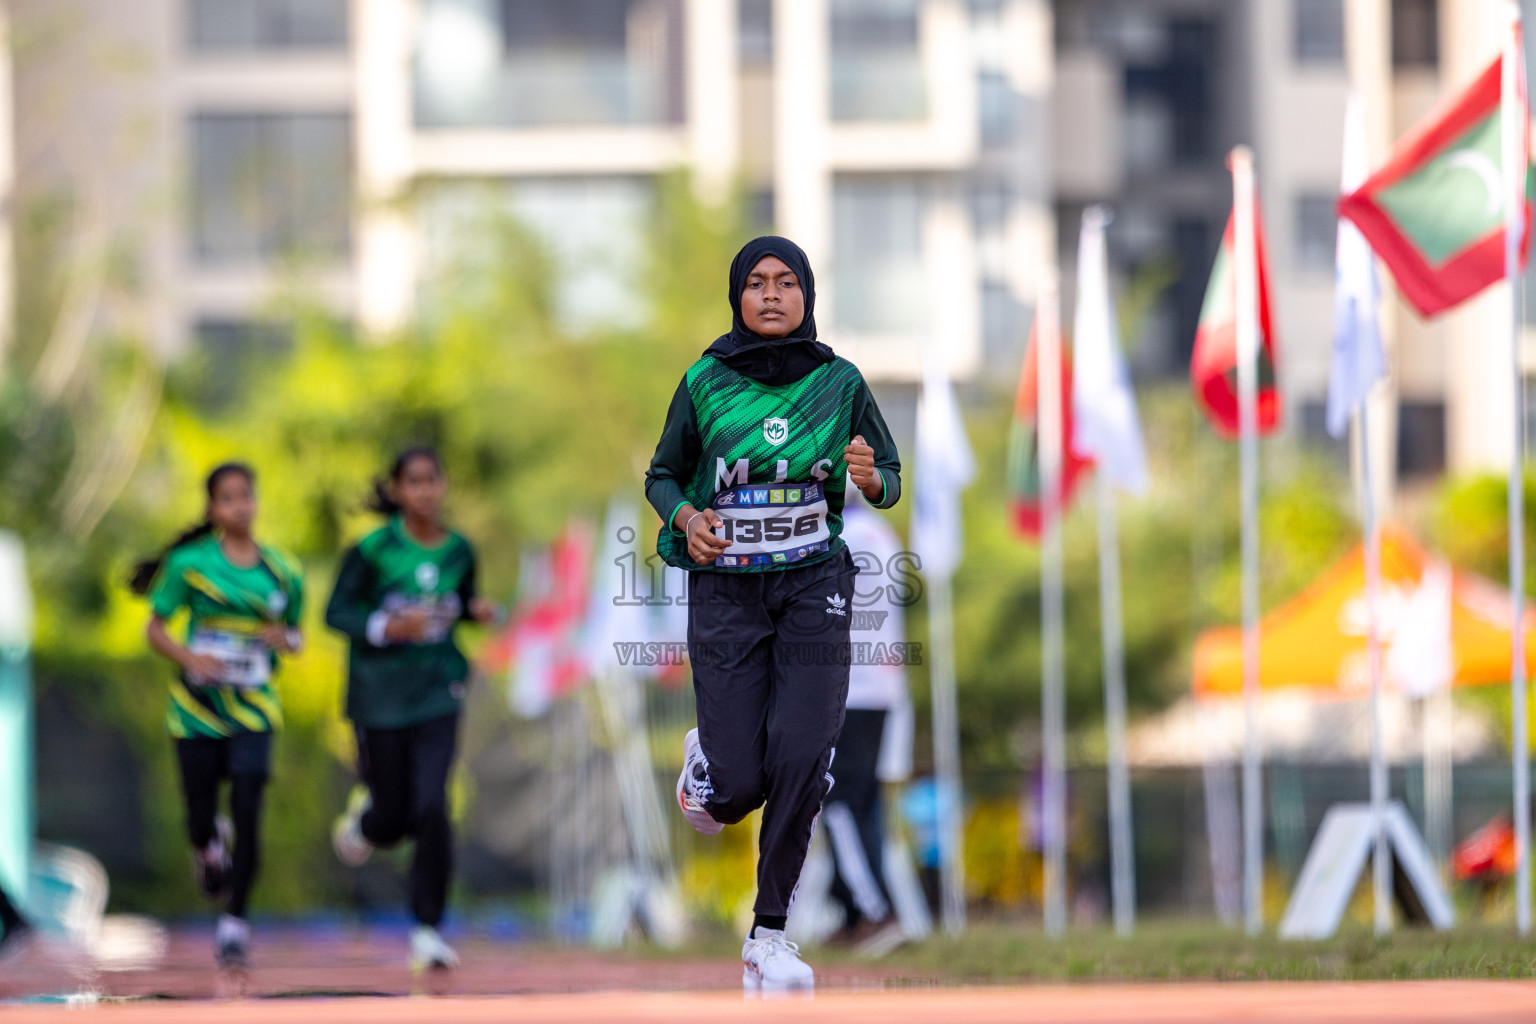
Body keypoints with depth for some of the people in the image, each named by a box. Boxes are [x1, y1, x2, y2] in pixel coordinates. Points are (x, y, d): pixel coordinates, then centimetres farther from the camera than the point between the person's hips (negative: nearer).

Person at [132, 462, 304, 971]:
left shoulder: (283, 571, 4)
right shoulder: (189, 563, -3)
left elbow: (295, 634, 17)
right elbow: (154, 629, 1)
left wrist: (284, 638, -7)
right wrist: (189, 657, -17)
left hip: (252, 707, 1)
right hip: (197, 706, -1)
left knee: (247, 811, -13)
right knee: (201, 824, 3)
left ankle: (235, 921, -3)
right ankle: (210, 847, 41)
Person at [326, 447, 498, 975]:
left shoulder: (459, 550, 0)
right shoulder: (372, 550, -11)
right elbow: (336, 612, -6)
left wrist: (477, 609, -5)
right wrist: (387, 628, -23)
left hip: (438, 691, 2)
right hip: (380, 693, -2)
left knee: (432, 809, -12)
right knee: (395, 817, 5)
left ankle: (427, 931, -2)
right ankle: (364, 813, 46)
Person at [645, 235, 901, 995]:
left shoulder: (840, 382, 0)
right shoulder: (705, 382, -2)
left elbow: (890, 483, 9)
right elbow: (663, 476, 10)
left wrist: (871, 479, -15)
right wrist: (686, 519, -11)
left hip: (813, 584, 1)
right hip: (725, 587, 0)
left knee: (803, 756, -16)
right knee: (739, 785, -6)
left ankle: (769, 933, -3)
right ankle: (707, 763, 33)